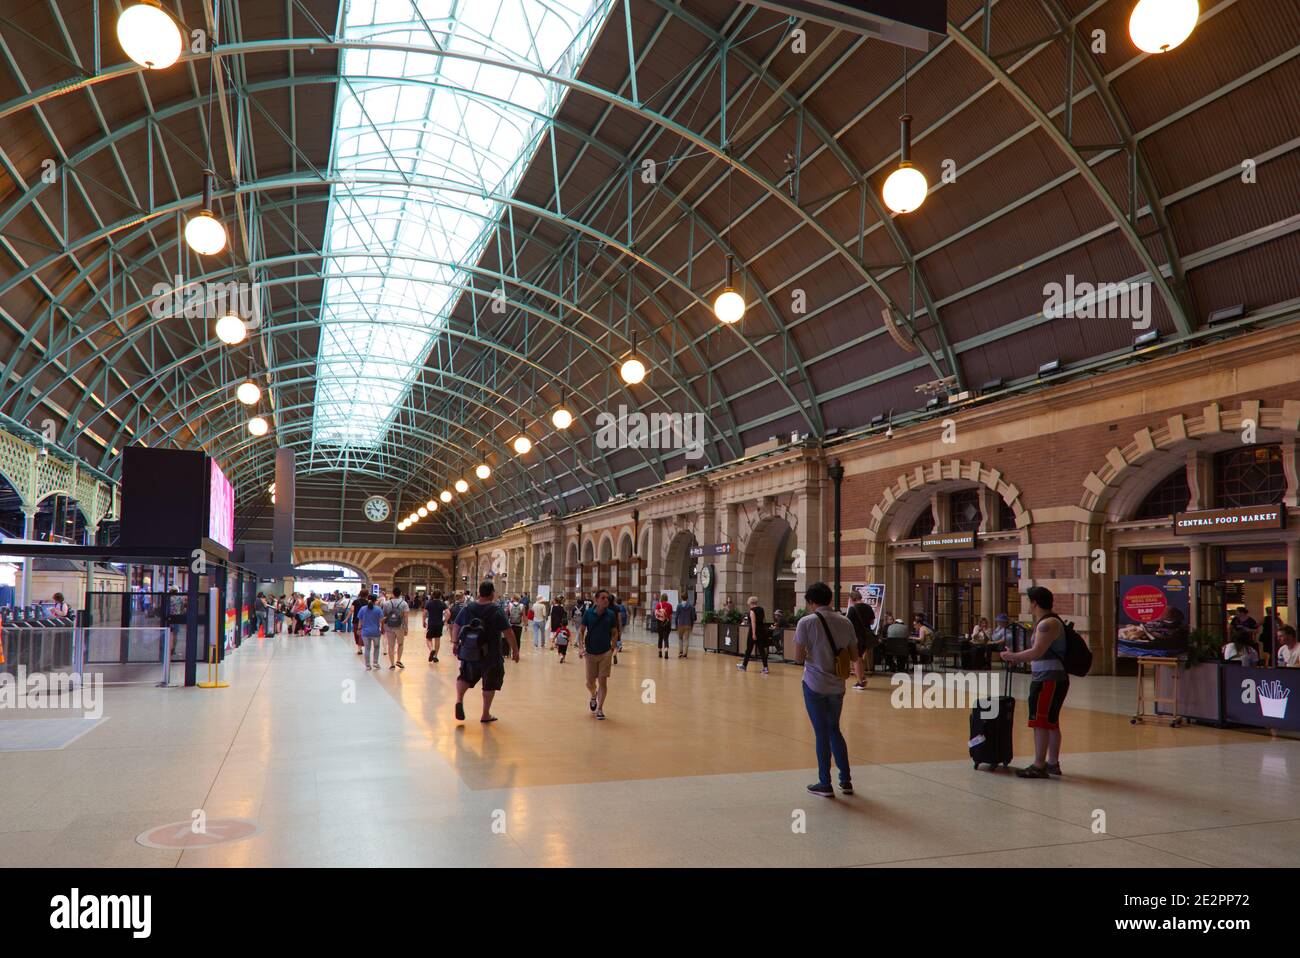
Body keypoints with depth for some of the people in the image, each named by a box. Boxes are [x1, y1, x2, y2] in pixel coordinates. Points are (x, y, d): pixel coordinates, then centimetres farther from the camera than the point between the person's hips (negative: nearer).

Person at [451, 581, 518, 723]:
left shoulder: (467, 608, -1)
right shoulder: (496, 611, -13)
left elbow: (456, 626, 8)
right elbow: (508, 632, -14)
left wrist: (455, 643, 22)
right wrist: (515, 650, -4)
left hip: (469, 654, 3)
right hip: (490, 656, -3)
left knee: (465, 677, 23)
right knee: (490, 684, 13)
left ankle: (459, 699, -1)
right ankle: (486, 715, 19)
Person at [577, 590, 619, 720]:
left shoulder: (611, 614, -3)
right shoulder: (588, 613, -5)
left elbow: (615, 633, 6)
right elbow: (581, 631, 0)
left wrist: (613, 648, -4)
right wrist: (580, 647, -11)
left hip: (605, 653, 0)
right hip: (590, 653, 0)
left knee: (603, 681, -3)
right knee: (590, 682, 8)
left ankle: (599, 709, 11)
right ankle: (594, 696, 42)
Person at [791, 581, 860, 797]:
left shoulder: (807, 622, -11)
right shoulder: (845, 622, 3)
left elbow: (798, 657, -13)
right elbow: (854, 657, 8)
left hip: (815, 684, -4)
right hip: (837, 686, 4)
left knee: (822, 733, 5)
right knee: (834, 729, 19)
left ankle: (825, 784, 13)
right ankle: (846, 780, 22)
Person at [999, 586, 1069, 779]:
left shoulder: (1048, 623, -16)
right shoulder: (1045, 622, 17)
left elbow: (1038, 652, -25)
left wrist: (1013, 656, -15)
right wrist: (1019, 658, 14)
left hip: (1049, 679, -11)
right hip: (1049, 678, 11)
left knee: (1040, 722, -8)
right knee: (1051, 722, 16)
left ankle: (1039, 766, -6)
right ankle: (1053, 763, 24)